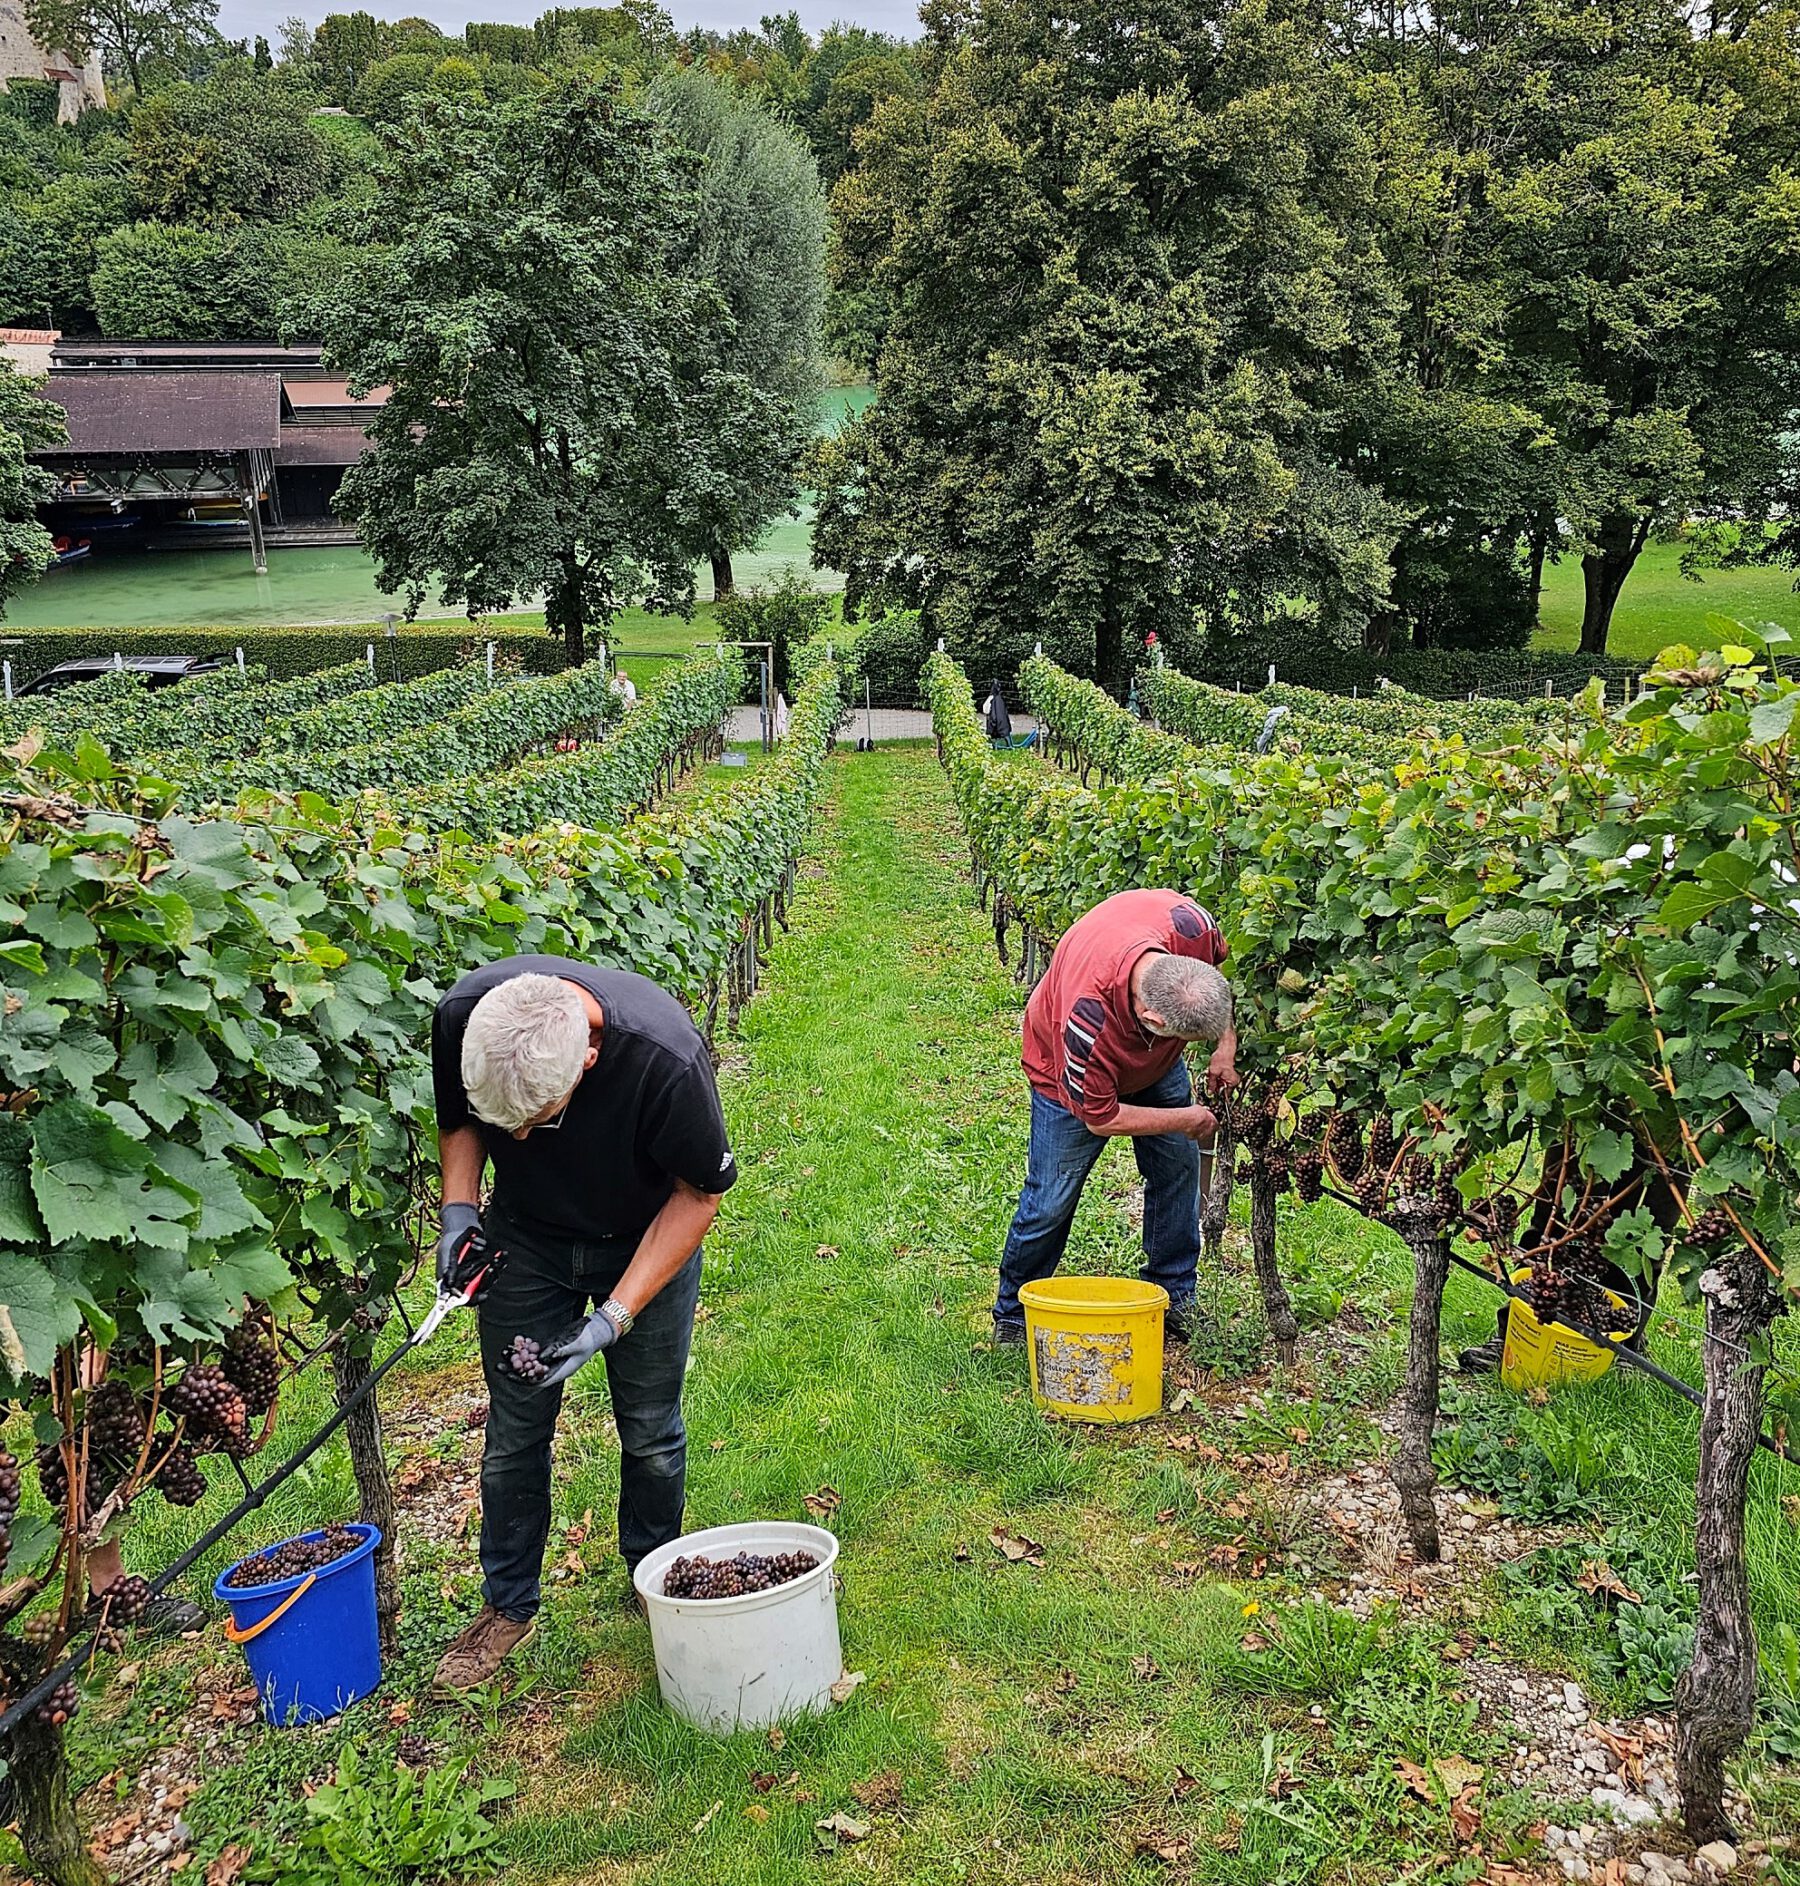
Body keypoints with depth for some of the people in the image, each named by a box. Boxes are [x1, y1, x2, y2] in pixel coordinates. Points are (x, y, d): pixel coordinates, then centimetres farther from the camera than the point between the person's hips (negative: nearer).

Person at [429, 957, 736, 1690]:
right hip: (525, 1238, 2)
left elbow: (699, 1193, -21)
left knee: (650, 1433, 9)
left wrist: (616, 1317, -25)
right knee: (513, 1433, 8)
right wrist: (458, 1205, -19)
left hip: (647, 1242, -2)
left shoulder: (664, 1057, -39)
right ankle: (508, 1604, 28)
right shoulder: (462, 1017, -29)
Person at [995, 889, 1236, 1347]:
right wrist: (1186, 1119, -18)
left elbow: (1221, 961, -6)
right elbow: (1100, 1117, -29)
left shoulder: (1190, 924, -36)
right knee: (1052, 1198, -3)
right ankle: (1013, 1316, 17)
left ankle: (1173, 1296, 18)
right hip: (1068, 1072, -5)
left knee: (1179, 1165, 2)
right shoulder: (1085, 1018, -47)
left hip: (1156, 1063, 5)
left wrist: (1226, 1046, -14)